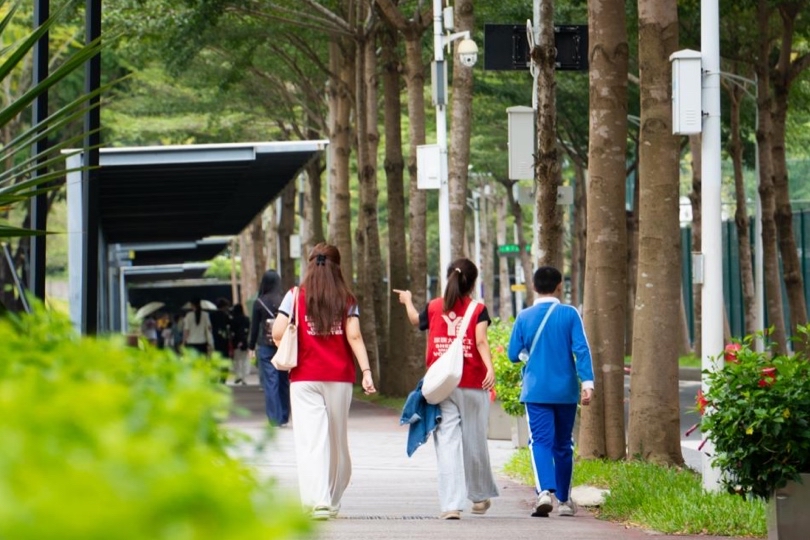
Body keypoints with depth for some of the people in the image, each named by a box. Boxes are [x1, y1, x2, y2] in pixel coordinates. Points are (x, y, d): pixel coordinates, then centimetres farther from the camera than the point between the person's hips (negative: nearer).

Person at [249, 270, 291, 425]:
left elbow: (254, 326, 0)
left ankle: (275, 418, -5)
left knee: (269, 382, -1)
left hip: (266, 347, -2)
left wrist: (251, 347, 9)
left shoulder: (259, 302, -4)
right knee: (284, 381, 13)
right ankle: (284, 417, 18)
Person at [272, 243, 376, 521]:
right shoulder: (346, 299, 4)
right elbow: (354, 336, -7)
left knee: (311, 439, -6)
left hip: (305, 377, -2)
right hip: (339, 377, 2)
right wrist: (366, 371, -11)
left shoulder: (296, 296, 0)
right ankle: (333, 502, 22)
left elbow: (278, 333, -9)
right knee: (337, 439, 13)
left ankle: (318, 500, -22)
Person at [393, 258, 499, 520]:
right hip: (472, 385, -1)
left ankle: (451, 504, -14)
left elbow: (416, 320, 28)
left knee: (447, 442, -4)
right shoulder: (478, 310, 0)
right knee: (474, 441, 14)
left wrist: (407, 301, 47)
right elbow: (481, 341, -13)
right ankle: (480, 496, 31)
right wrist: (490, 369, -21)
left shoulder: (434, 307, 7)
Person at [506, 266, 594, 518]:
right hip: (566, 391, 1)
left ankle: (545, 490, -29)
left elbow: (513, 354, 5)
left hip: (536, 391, -1)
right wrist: (587, 381, -11)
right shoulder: (570, 314, -3)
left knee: (541, 441, -6)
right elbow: (581, 349, -10)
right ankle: (564, 500, 23)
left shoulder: (524, 317, -1)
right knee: (563, 445, 14)